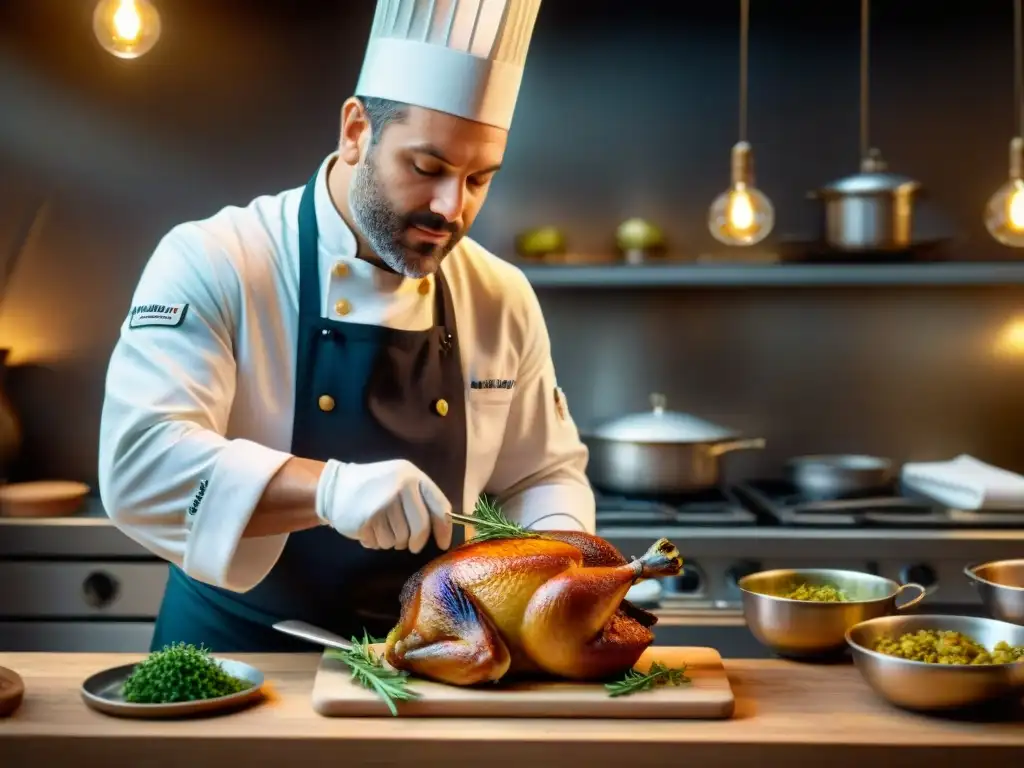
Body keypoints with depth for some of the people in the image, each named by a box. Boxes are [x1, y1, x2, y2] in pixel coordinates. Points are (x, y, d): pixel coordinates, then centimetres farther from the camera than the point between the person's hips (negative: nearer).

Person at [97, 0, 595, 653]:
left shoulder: (503, 299, 3)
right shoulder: (213, 264, -10)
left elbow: (543, 475, 12)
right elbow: (138, 461, -21)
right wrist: (327, 488, -33)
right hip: (238, 652, -4)